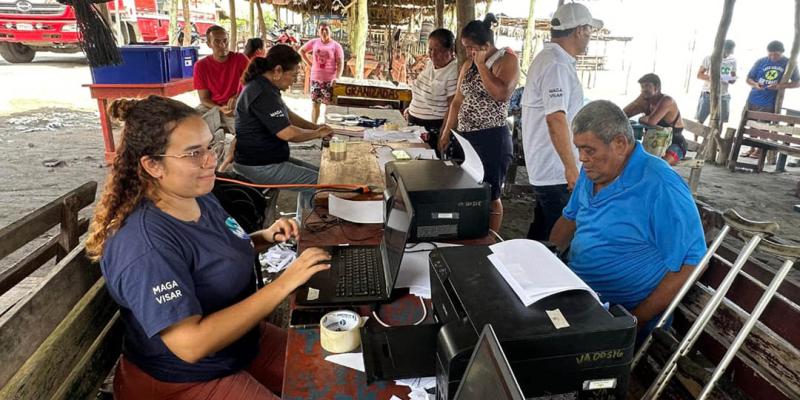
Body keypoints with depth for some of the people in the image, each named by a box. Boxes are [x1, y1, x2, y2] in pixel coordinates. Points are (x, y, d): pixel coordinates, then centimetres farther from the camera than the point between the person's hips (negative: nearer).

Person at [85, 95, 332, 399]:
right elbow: (190, 344, -34)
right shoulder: (145, 246, -30)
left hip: (241, 341, 8)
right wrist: (282, 285, -34)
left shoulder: (201, 198, -3)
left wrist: (264, 238, -4)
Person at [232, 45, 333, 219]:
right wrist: (318, 134, -9)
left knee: (315, 172, 13)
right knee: (318, 182, -14)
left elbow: (288, 115, 23)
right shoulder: (262, 94, -22)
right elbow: (288, 133, -26)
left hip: (270, 159, 11)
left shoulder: (264, 87, 12)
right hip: (258, 167, -11)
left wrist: (316, 126, 10)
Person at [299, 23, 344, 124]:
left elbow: (340, 63, -7)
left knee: (330, 105, -1)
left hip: (329, 80, -3)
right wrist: (309, 63, 7)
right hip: (315, 79, 3)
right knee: (315, 104, 10)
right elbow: (301, 51, 18)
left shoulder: (336, 45, -3)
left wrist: (337, 78, -17)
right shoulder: (314, 42, 5)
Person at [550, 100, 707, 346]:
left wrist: (636, 320, -19)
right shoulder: (592, 172, 5)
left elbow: (690, 264, -18)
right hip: (578, 297, 7)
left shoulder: (660, 187, -19)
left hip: (624, 316, -7)